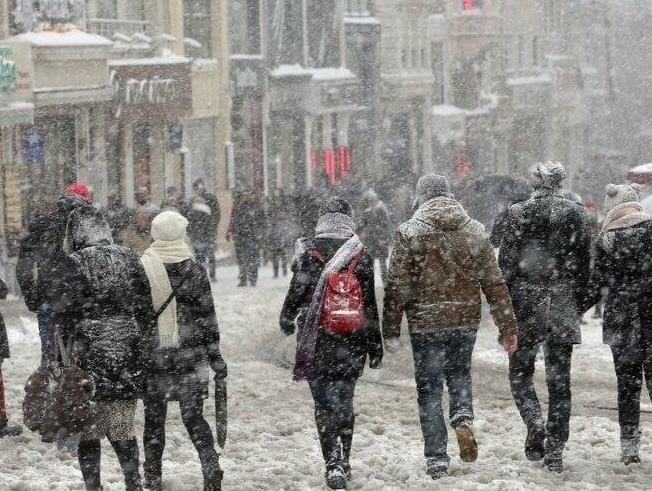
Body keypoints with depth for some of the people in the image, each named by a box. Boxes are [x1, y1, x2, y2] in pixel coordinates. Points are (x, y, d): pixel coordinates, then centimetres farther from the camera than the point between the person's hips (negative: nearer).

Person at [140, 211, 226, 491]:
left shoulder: (142, 270, -6)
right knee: (193, 417, 7)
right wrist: (215, 357, 6)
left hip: (153, 357, -1)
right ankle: (211, 468, -9)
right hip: (190, 357, 1)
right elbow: (208, 318, -1)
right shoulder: (194, 270, -4)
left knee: (154, 419, 11)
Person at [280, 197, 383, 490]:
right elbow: (370, 305, -1)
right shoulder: (362, 256, -3)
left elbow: (296, 293, -3)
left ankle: (333, 464, -7)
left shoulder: (308, 253, -8)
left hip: (316, 340, -2)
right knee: (344, 400, 16)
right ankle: (344, 461, 21)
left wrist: (286, 320, 18)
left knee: (324, 404, 3)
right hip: (352, 343, 2)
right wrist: (374, 345, 6)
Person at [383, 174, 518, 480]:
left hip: (426, 324, -3)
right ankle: (463, 417, -2)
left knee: (429, 389, 7)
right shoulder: (475, 231, 4)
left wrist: (390, 331, -1)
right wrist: (508, 328, 10)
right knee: (459, 372, 25)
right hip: (466, 320, 3)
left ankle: (437, 459, 6)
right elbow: (494, 284, 5)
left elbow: (397, 287, -8)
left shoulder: (409, 233, -6)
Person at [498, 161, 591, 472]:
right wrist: (576, 303, 14)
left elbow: (506, 263, -5)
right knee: (559, 379, 8)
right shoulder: (577, 214, 1)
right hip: (563, 307, 2)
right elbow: (584, 264, 4)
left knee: (520, 372, 12)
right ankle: (555, 450, 6)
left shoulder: (519, 214, -5)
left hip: (527, 304, -2)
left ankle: (535, 424, -12)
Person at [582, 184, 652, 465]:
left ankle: (629, 447, 8)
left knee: (627, 381, 8)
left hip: (621, 321, 0)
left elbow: (598, 285, -3)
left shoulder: (607, 239, -4)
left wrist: (575, 311, 9)